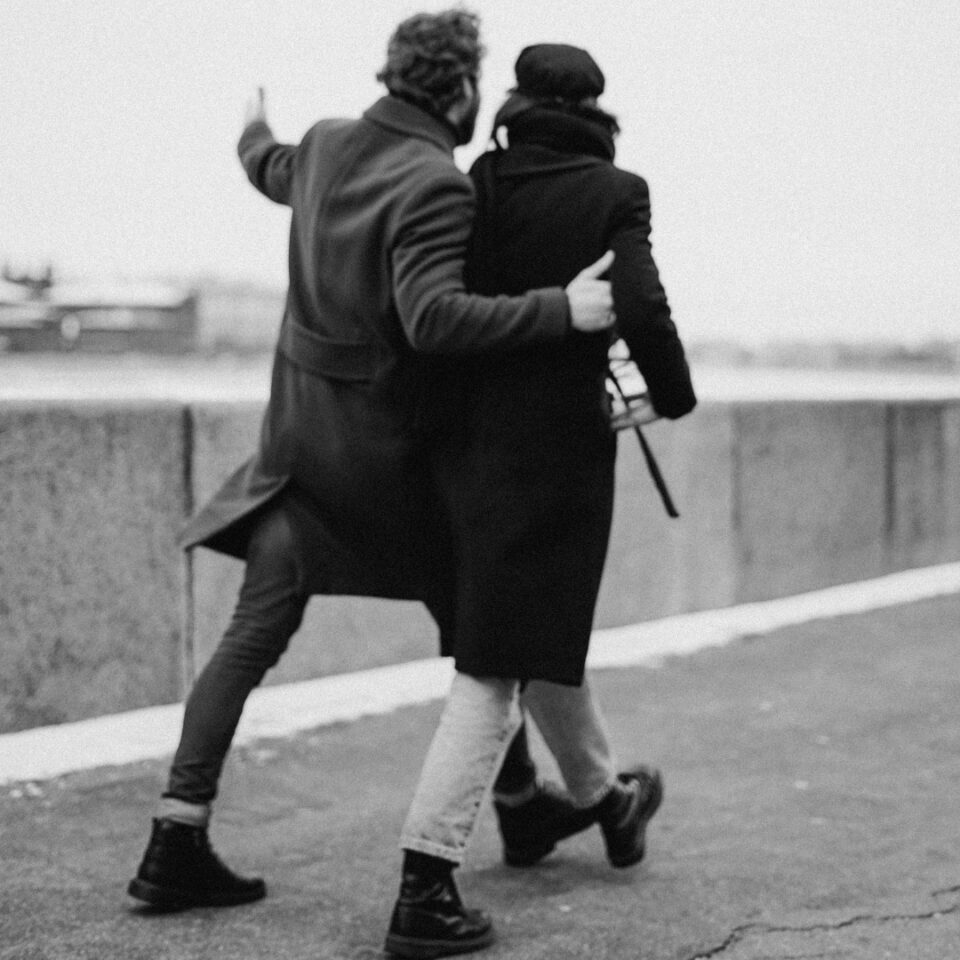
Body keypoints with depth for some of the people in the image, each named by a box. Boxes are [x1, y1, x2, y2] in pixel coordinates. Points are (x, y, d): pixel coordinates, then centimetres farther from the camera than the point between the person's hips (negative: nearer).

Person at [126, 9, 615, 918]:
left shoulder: (325, 145, 4)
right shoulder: (436, 185, -20)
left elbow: (273, 171, 28)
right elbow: (433, 318, -33)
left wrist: (255, 135, 51)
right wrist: (559, 309, -34)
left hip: (298, 427, 7)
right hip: (384, 450, -6)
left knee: (254, 632, 7)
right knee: (474, 622, 14)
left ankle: (178, 839, 5)